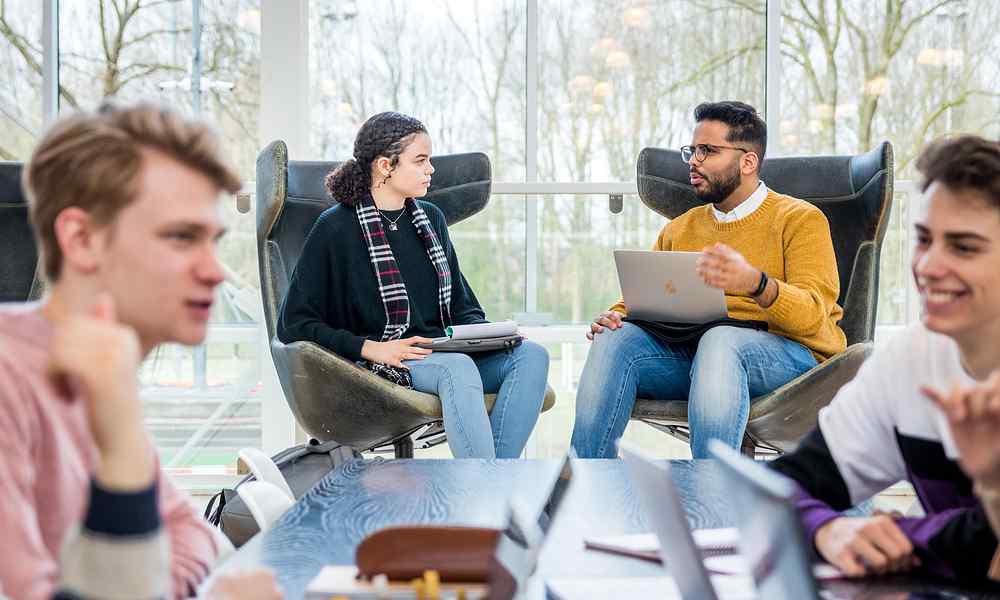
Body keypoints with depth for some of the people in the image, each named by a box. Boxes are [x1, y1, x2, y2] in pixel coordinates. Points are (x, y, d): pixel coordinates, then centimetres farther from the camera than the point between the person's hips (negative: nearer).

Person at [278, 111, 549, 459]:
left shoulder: (430, 218, 18)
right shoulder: (336, 228, -1)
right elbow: (294, 325, -4)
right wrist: (370, 348, -15)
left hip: (442, 351, 6)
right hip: (379, 363, -6)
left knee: (532, 355, -21)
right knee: (458, 368, -37)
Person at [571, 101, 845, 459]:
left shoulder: (800, 219, 5)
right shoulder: (679, 230, 24)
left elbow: (812, 315, -11)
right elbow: (637, 299, 21)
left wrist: (756, 284, -33)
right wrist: (613, 316, -5)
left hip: (786, 351, -5)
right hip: (688, 353, 5)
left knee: (719, 339, -38)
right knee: (616, 338, -23)